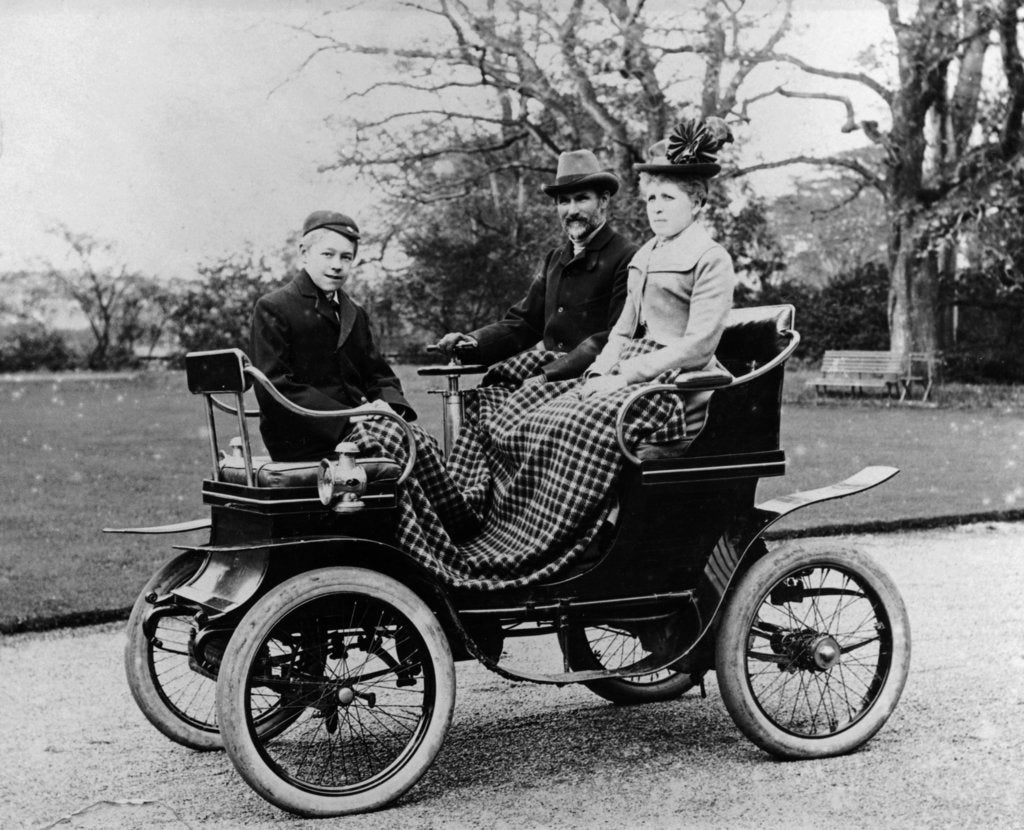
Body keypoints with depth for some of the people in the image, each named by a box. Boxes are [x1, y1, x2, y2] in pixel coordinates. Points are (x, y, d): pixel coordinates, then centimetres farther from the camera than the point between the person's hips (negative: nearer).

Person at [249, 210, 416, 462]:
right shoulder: (272, 308, -2)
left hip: (350, 427, 7)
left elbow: (379, 375, 20)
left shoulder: (354, 315, 21)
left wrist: (387, 404, -6)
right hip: (301, 440, -7)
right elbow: (275, 390, -12)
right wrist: (346, 419, -20)